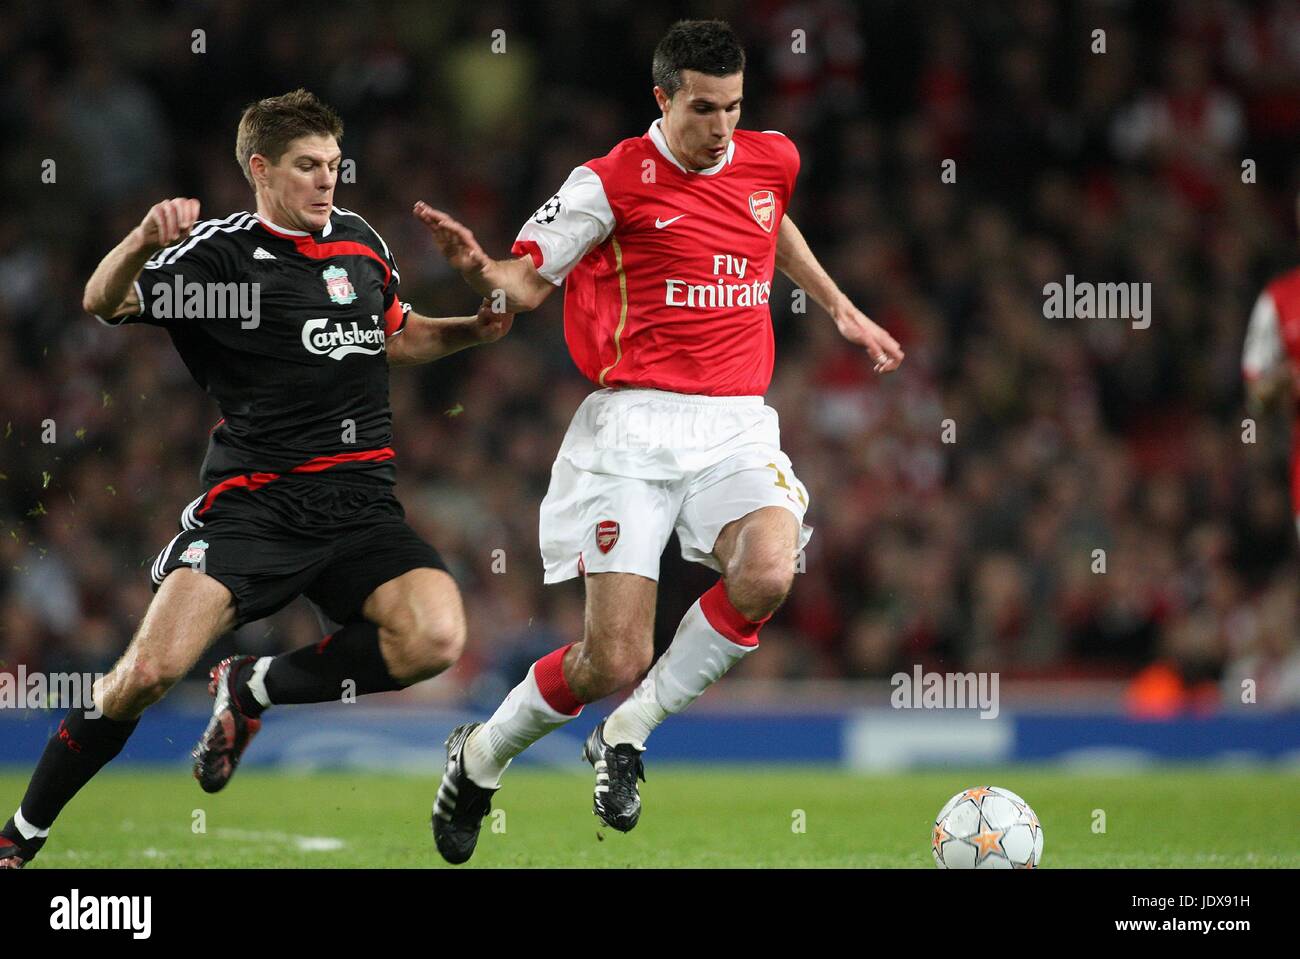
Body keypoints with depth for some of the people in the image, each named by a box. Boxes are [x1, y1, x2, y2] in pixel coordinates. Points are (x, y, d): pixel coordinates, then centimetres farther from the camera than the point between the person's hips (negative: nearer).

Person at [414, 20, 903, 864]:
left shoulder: (773, 160, 9)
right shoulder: (615, 182, -5)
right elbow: (531, 280, 0)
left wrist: (841, 309, 35)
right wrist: (481, 269, -22)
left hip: (737, 428, 4)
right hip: (635, 426, -4)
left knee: (767, 574, -29)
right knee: (614, 662, -12)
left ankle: (627, 736, -7)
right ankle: (481, 757, 20)